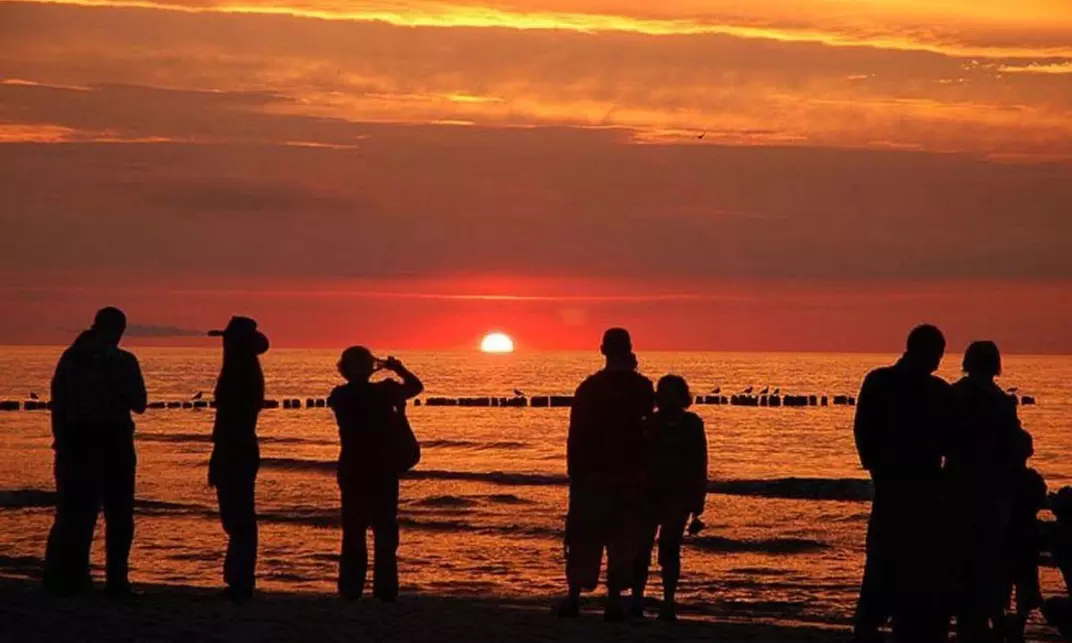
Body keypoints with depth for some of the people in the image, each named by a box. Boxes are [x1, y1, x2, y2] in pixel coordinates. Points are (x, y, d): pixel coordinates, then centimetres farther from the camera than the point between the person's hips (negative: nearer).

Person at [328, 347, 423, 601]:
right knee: (385, 532, 4)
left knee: (353, 533, 9)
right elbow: (416, 386, 3)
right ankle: (385, 590, -1)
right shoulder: (382, 392, -11)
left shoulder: (339, 396, -5)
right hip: (382, 471, -2)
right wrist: (397, 368, 15)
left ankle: (350, 590, 5)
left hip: (352, 472, 2)